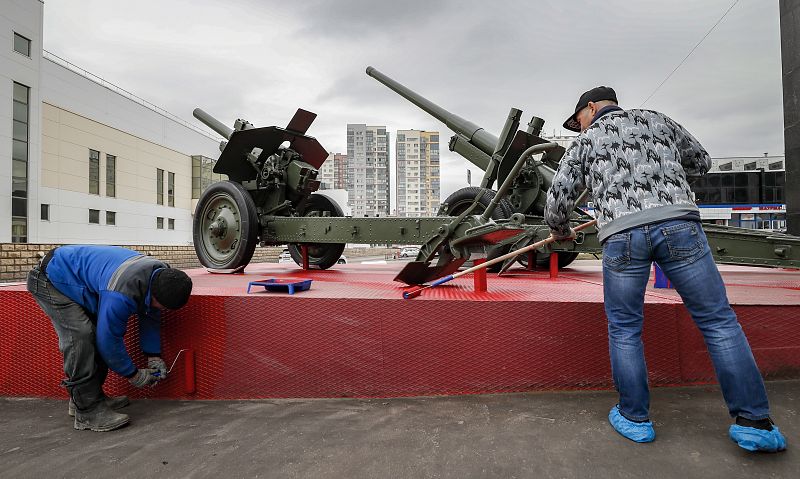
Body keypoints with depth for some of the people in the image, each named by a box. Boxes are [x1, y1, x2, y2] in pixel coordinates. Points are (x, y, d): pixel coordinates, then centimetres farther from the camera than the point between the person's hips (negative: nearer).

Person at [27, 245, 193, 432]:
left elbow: (150, 318, 0)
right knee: (81, 336, -21)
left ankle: (92, 395, 18)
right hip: (51, 281, -8)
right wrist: (133, 374, -15)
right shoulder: (121, 294, -40)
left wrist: (153, 356, -1)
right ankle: (88, 411, -14)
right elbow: (109, 339, -27)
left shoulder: (162, 275, -15)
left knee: (98, 336, 5)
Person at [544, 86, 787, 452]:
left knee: (624, 330, 11)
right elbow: (700, 162, 34)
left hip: (622, 235, -2)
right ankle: (752, 421, 15)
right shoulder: (657, 120, 24)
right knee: (718, 320, 10)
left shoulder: (585, 141, 16)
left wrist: (561, 230, 28)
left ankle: (634, 418, 19)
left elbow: (557, 202, 9)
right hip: (678, 225, 2)